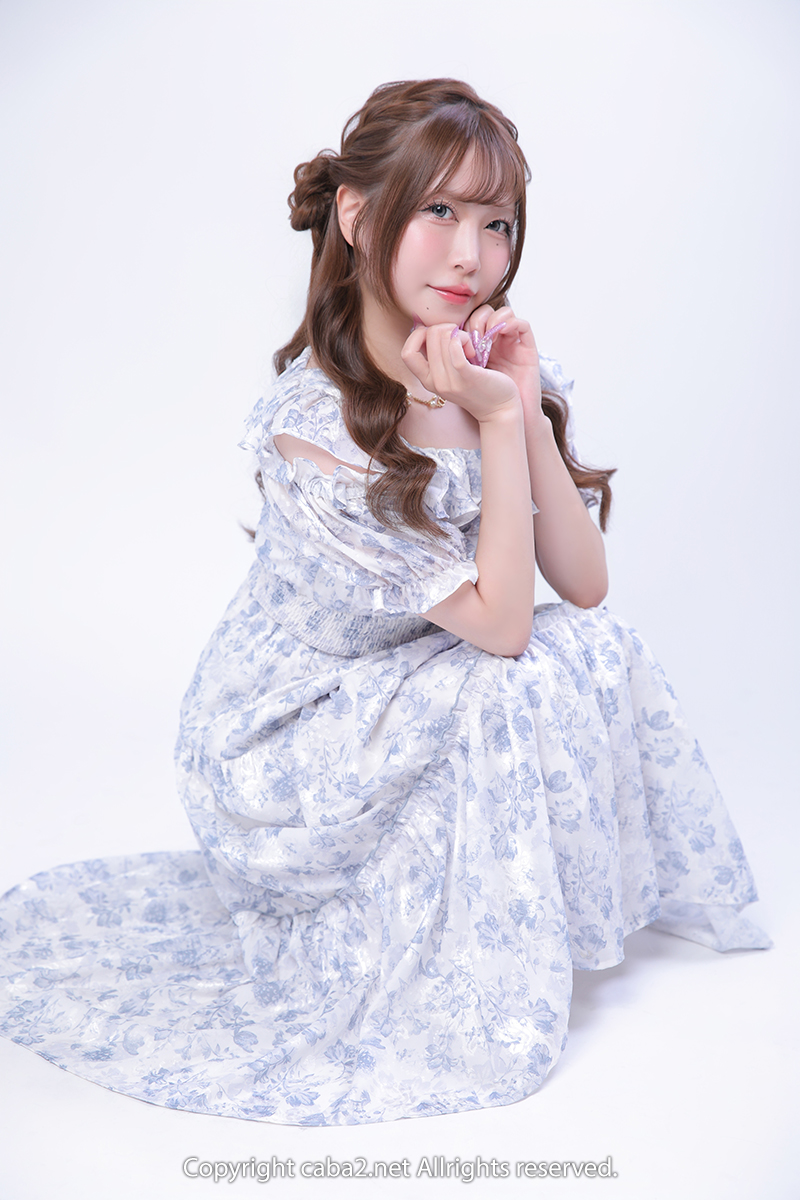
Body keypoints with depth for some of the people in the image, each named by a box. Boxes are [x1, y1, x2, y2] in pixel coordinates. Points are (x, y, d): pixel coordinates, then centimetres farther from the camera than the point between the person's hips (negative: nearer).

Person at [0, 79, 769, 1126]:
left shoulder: (496, 372, -7)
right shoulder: (315, 426, -29)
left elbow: (585, 585, -12)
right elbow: (500, 621, -26)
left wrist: (529, 410, -22)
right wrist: (498, 422, -31)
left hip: (407, 707, 7)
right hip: (283, 743, -6)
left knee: (604, 649, -11)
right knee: (526, 682, -25)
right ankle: (482, 1001, -4)